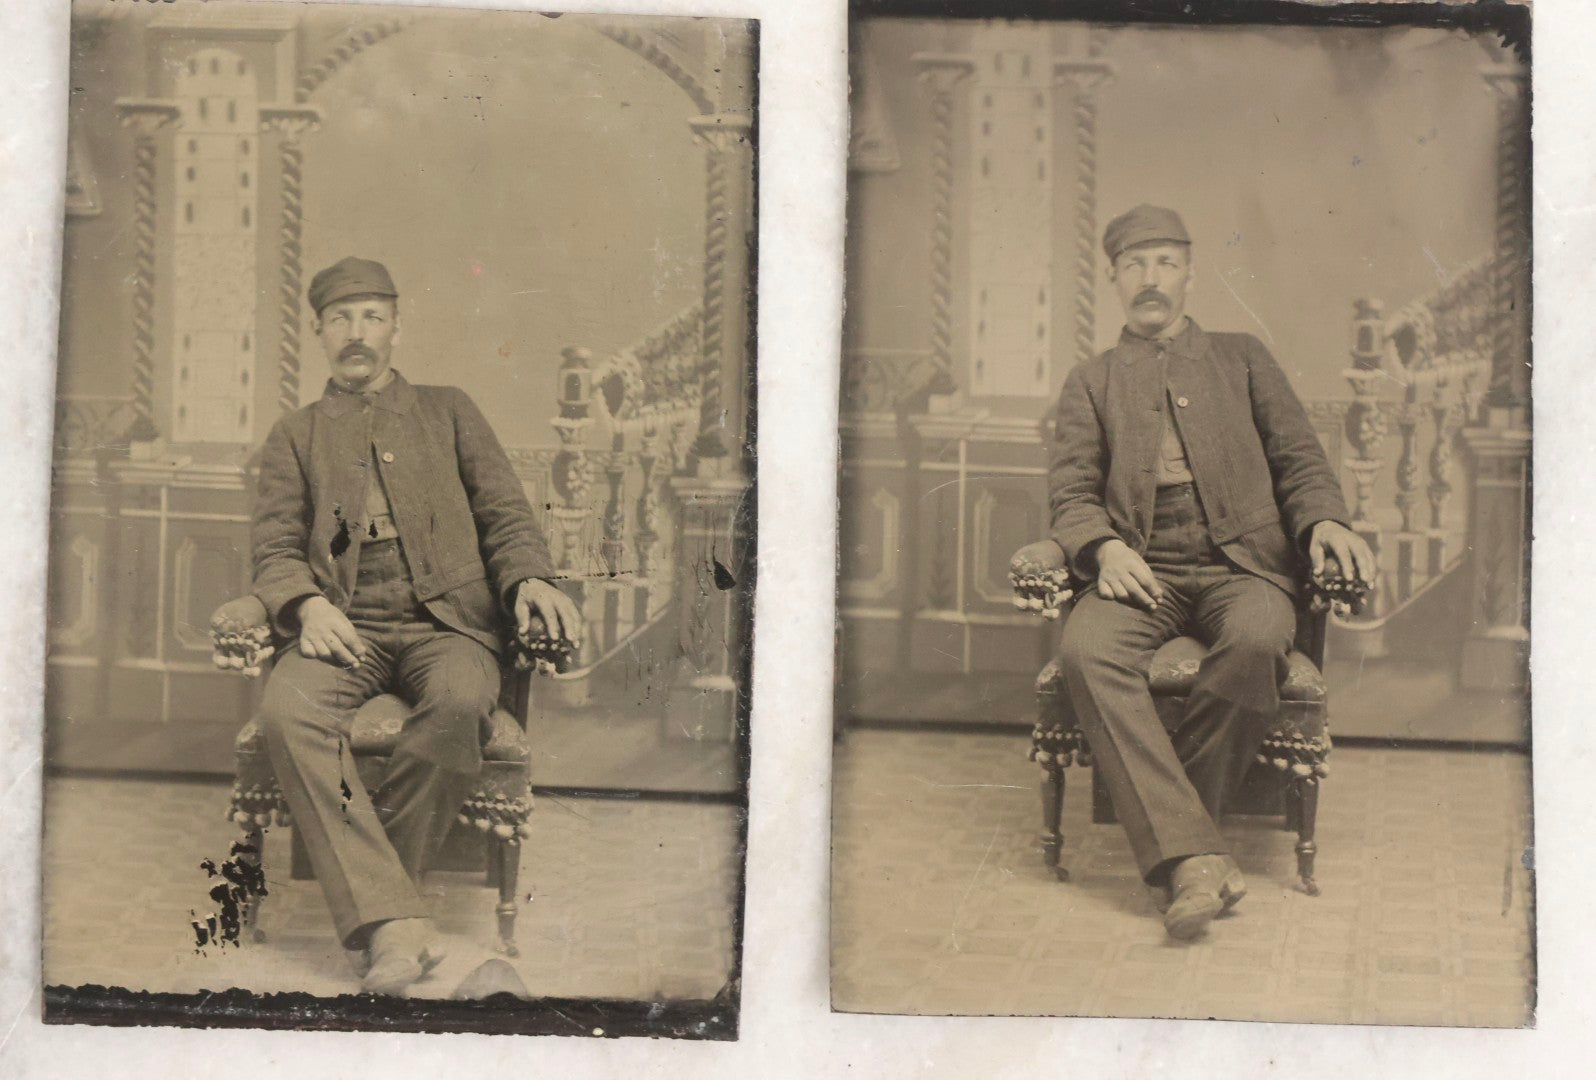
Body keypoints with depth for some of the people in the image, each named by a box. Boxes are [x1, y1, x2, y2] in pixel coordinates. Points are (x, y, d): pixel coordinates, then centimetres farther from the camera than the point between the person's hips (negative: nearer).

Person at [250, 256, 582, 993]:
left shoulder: (448, 413, 24)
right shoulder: (295, 436, 23)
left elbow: (505, 516, 16)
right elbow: (274, 547, 12)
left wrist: (529, 578, -7)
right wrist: (306, 604, -11)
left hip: (445, 622, 0)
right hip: (345, 627, 1)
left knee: (462, 701, -37)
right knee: (286, 710, -34)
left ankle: (367, 897, -24)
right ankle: (392, 920, -37)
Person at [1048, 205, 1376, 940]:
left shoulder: (1241, 360, 23)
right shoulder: (1090, 383, 22)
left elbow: (1299, 460, 16)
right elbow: (1071, 492, 10)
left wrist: (1323, 520, -7)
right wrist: (1103, 548, -12)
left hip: (1241, 563, 0)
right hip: (1143, 571, 0)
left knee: (1258, 640, -36)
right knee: (1085, 650, -34)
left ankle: (1167, 822, -22)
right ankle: (1193, 857, -37)